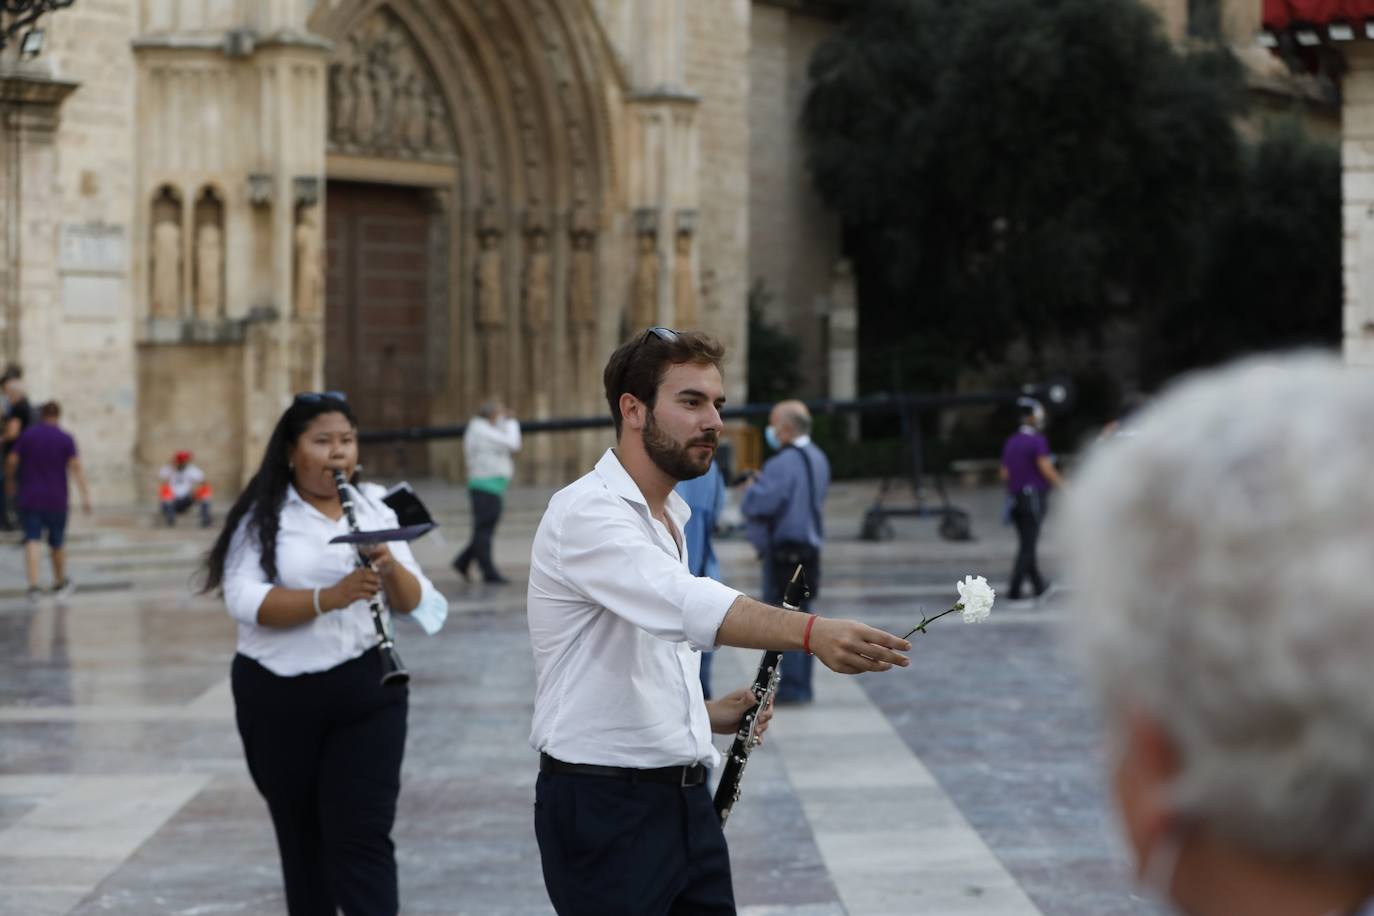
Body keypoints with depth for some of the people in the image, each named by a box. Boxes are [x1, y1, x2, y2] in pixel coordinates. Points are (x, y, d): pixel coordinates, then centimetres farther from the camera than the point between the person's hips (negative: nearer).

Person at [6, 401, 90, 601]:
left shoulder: (26, 435, 0)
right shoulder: (66, 439, -4)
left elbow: (11, 461, -3)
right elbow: (76, 467, -12)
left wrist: (10, 480, 16)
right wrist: (86, 496, -16)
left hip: (29, 500, 0)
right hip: (56, 499, 0)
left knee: (31, 541, -6)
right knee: (57, 542, 16)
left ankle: (34, 585, -22)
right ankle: (60, 582, 32)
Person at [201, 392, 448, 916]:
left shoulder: (374, 506, 6)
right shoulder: (263, 516, -2)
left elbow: (413, 604, 3)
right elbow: (244, 600, -16)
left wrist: (390, 566, -19)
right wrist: (328, 597, -29)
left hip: (365, 694, 1)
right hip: (277, 699, -1)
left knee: (363, 838, -7)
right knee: (300, 835, 12)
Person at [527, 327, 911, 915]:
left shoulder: (668, 518, 18)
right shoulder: (586, 513, -15)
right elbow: (686, 604, -34)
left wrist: (707, 714, 8)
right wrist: (811, 633, -47)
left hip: (685, 800, 9)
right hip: (604, 806, -9)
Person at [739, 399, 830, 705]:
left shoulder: (784, 463, -19)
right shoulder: (817, 458, 13)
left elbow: (757, 504, -22)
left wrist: (750, 488, 0)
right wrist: (761, 483, 12)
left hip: (784, 550, -10)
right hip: (810, 546, 10)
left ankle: (788, 686, -6)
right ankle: (800, 686, 19)